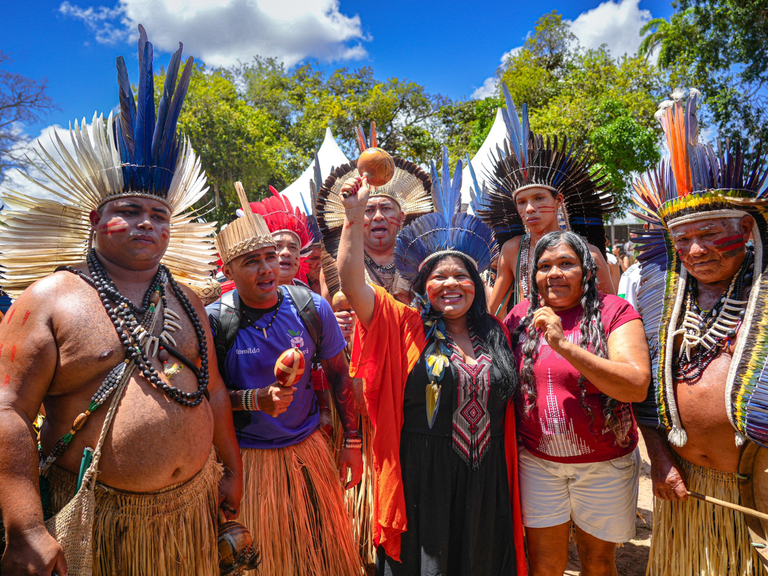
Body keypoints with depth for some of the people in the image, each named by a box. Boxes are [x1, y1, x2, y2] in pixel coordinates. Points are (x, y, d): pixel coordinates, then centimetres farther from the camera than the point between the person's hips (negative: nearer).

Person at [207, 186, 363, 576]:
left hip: (307, 450, 2)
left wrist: (352, 442, 3)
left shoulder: (312, 309, -8)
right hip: (244, 457, -1)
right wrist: (256, 400, -24)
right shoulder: (214, 322, -13)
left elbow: (338, 375, 2)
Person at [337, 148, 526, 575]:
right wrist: (355, 214, -23)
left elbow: (507, 405, 15)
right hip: (421, 482, -3)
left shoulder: (495, 334, 6)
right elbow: (352, 283, -18)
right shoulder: (405, 327, -6)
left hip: (485, 483, 4)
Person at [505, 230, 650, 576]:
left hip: (604, 464, -1)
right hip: (537, 462, 2)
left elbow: (637, 386, -23)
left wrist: (564, 344, -28)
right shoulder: (521, 316, 0)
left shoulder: (613, 311, -9)